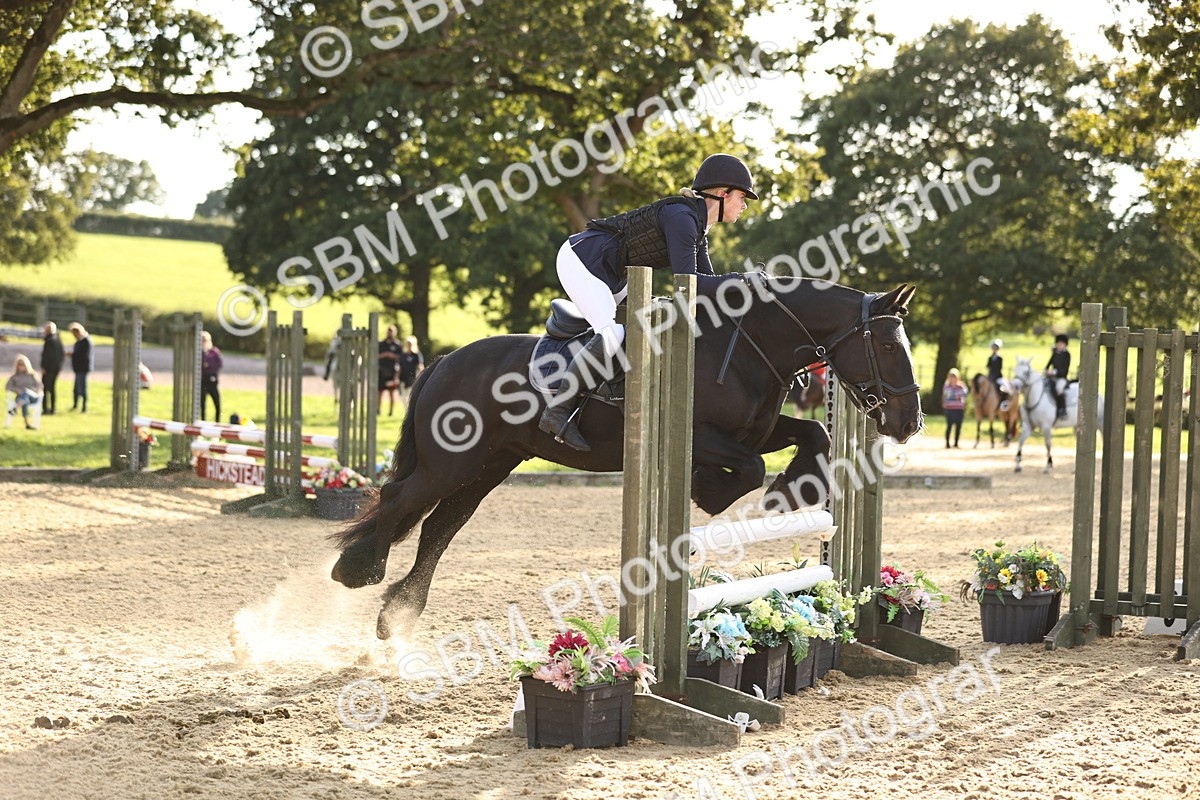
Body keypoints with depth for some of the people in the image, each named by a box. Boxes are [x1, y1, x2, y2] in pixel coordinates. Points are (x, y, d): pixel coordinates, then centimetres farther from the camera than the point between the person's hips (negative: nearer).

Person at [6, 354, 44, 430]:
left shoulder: (33, 375, 23)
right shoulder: (14, 377, 23)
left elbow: (39, 386, 10)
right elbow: (7, 387, 9)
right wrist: (17, 390, -11)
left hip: (33, 397, 0)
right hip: (20, 397, 0)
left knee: (25, 392, -37)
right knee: (25, 401, -39)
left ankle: (15, 408, -65)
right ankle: (27, 423, -56)